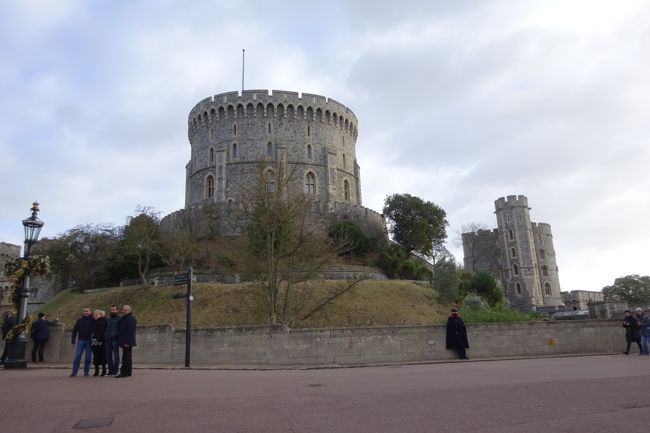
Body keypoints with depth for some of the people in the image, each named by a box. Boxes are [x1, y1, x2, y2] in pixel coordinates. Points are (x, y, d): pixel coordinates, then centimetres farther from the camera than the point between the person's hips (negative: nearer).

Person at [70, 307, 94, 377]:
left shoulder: (93, 320, 2)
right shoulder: (79, 320, 7)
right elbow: (74, 331, 9)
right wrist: (73, 341, 3)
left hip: (89, 341, -1)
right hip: (81, 340, 1)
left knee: (88, 357, 3)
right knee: (77, 356, -4)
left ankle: (86, 371, 13)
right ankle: (74, 372, 1)